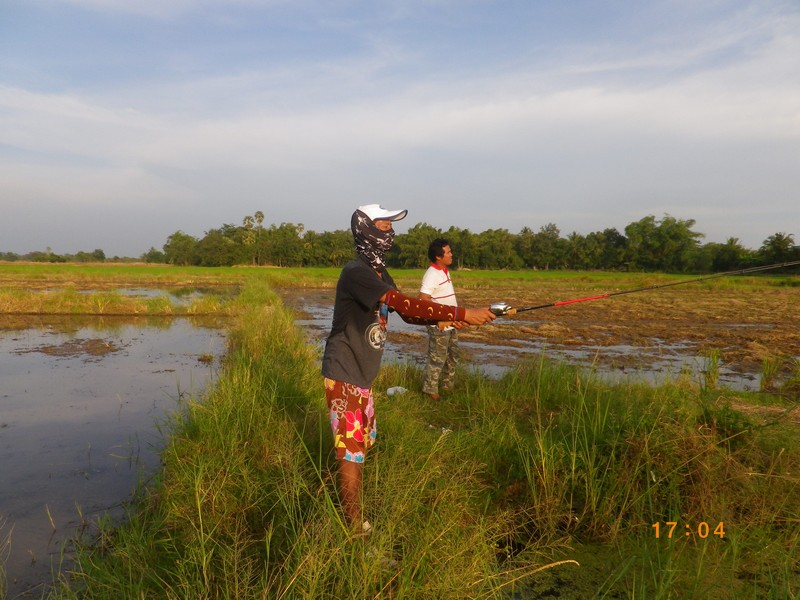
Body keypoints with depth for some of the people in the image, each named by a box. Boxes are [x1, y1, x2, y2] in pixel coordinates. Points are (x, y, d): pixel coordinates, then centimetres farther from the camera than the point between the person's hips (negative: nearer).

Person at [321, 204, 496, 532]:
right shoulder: (356, 272, -22)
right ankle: (353, 526, 12)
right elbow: (404, 304, -32)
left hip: (362, 374, 10)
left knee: (365, 440, 20)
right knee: (352, 449, -2)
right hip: (344, 375, -10)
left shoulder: (380, 273, 9)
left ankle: (346, 504, 37)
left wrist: (447, 318, -9)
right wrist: (462, 313, -31)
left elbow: (406, 313, 8)